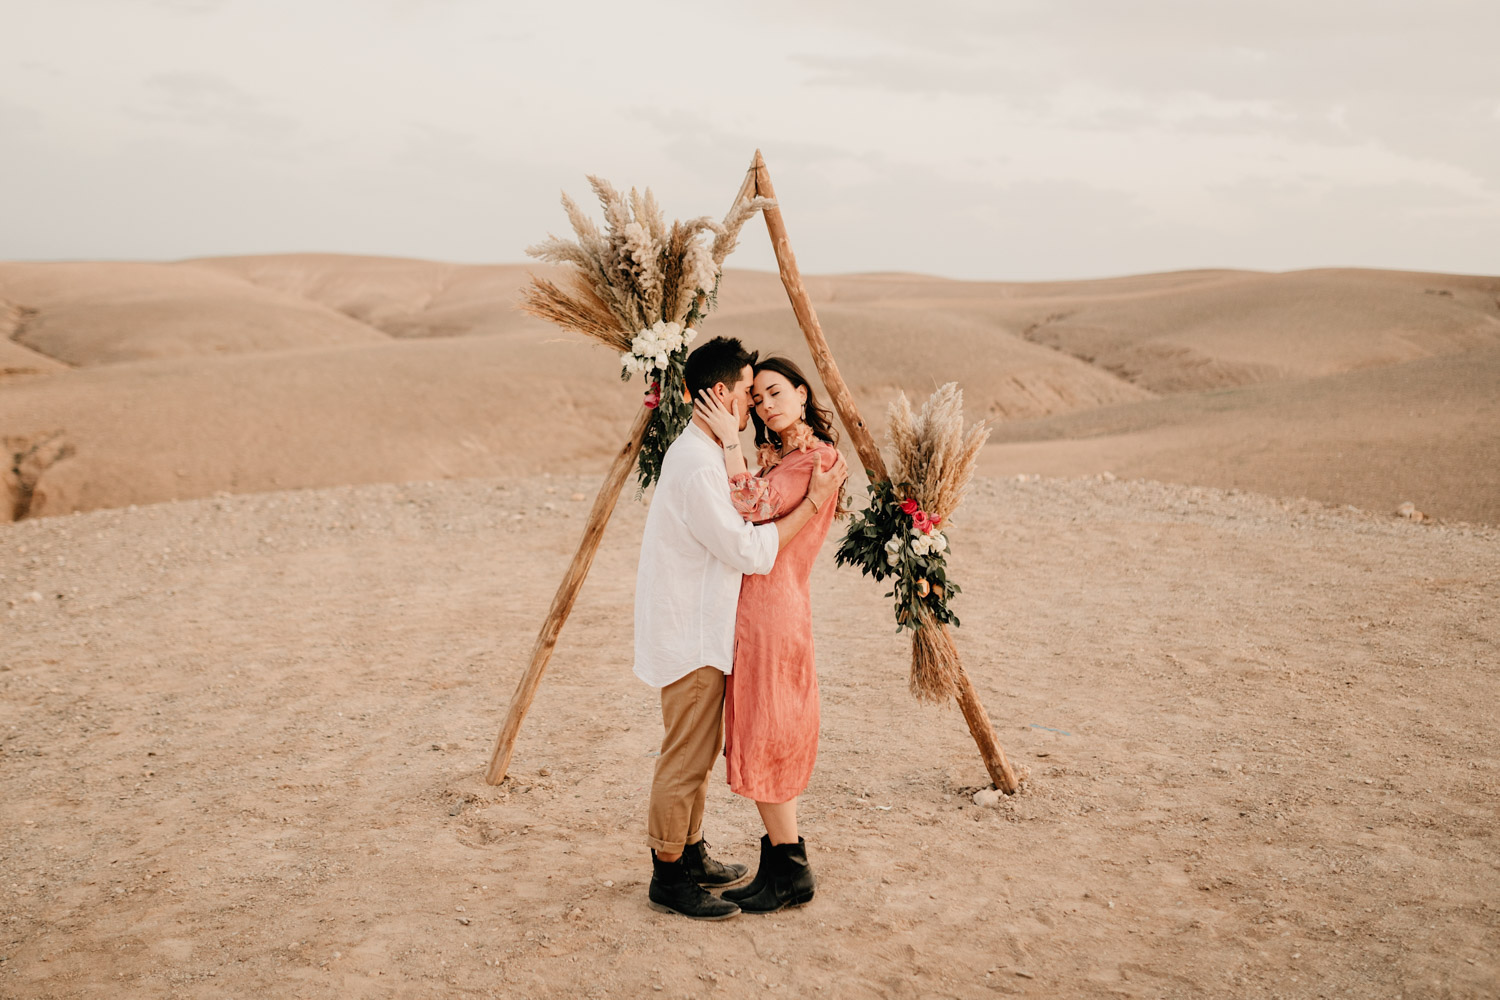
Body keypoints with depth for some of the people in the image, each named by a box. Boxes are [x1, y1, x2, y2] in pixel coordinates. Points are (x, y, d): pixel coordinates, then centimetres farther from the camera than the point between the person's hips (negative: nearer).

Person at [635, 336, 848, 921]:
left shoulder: (705, 452, 11)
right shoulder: (696, 465, -23)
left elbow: (735, 522, 20)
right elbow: (750, 550, -22)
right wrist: (814, 501, -18)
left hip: (700, 631, 10)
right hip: (690, 637, -10)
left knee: (699, 753, 19)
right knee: (685, 758, 0)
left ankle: (691, 856, 32)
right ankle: (668, 880, 11)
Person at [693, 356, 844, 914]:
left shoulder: (817, 457, -12)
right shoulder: (773, 455, 16)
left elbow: (752, 507, -20)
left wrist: (729, 440, -15)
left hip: (774, 607, -9)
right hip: (752, 605, 9)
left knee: (764, 740, -3)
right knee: (761, 739, 13)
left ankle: (791, 873, 9)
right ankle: (781, 865, 22)